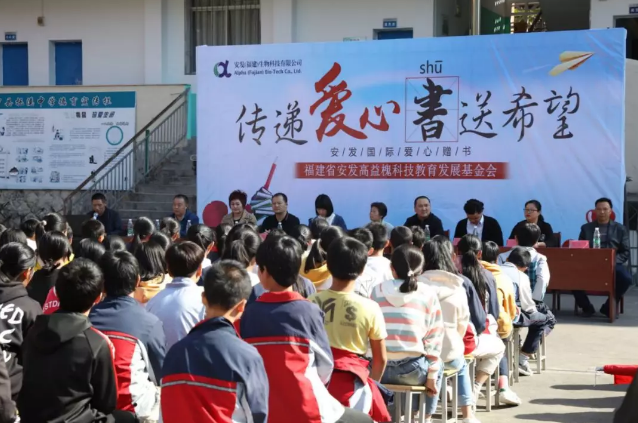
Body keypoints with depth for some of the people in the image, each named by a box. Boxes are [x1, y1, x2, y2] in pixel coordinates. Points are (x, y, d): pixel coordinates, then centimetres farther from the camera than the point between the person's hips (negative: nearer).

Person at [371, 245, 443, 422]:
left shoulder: (377, 291, 3)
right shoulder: (428, 294, -2)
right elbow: (434, 338, -2)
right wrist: (432, 375, 6)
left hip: (379, 369, 2)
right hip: (412, 369, -2)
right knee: (437, 367, 32)